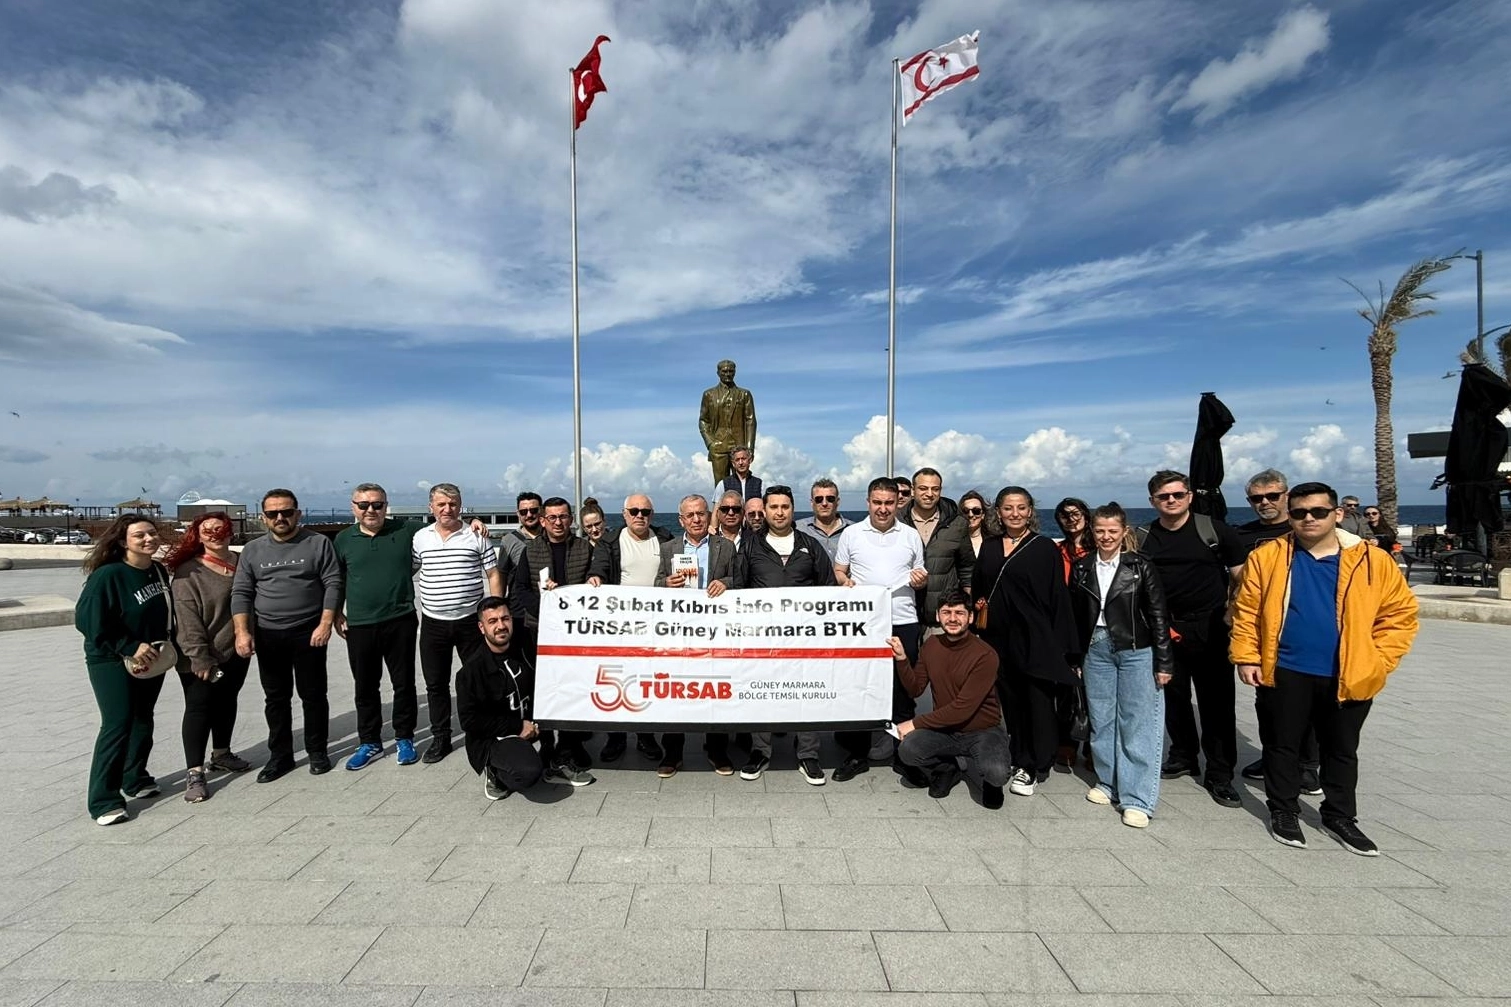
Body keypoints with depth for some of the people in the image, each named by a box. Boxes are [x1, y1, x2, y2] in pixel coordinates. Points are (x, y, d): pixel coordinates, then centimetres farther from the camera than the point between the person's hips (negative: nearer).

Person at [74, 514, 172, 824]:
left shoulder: (159, 571, 1)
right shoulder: (108, 575, -19)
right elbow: (88, 621, -21)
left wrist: (167, 643, 4)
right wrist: (131, 647, -22)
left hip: (152, 660, 6)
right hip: (112, 662, -6)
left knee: (143, 720, 15)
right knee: (117, 725, -10)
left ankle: (136, 780, 30)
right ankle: (104, 801, 0)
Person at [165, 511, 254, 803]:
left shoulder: (241, 562, 4)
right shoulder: (189, 571, -12)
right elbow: (187, 618, -16)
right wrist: (200, 657, -20)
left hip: (235, 652, 6)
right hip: (200, 658, -5)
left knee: (226, 702, 17)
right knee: (199, 708, -1)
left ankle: (221, 754, 33)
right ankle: (194, 773, 4)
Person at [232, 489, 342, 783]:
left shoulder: (319, 543, -2)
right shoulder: (252, 550, 7)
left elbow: (333, 584, -6)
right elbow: (241, 593, 4)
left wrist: (325, 624, -14)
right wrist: (242, 632, -7)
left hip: (309, 633, -3)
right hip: (267, 637, 3)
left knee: (313, 695, 6)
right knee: (276, 698, 12)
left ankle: (317, 752, 20)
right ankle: (280, 755, 24)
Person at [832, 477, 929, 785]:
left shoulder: (911, 535, 8)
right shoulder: (851, 533, 5)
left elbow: (919, 578, 15)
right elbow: (838, 571, 9)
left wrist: (921, 580, -7)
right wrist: (845, 582, -12)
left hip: (903, 623, 1)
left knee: (903, 690, 6)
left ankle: (904, 756, 19)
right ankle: (856, 753, 20)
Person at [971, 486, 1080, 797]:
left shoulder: (1045, 548, -2)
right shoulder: (988, 547, 10)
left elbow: (1058, 597, -5)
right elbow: (977, 589, 18)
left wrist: (1060, 645, -9)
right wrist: (980, 604, -2)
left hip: (1035, 638, -4)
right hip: (999, 637, 4)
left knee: (1037, 701, 0)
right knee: (1010, 699, 12)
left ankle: (1033, 767, 11)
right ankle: (1017, 758, 24)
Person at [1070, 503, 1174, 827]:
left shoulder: (1141, 566, -3)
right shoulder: (1081, 568, 5)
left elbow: (1158, 615, -3)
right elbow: (1075, 616, 8)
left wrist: (1163, 662, -6)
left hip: (1136, 651, -3)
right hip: (1096, 650, 3)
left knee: (1137, 724, -1)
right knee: (1101, 721, 11)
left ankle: (1136, 799, 6)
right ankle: (1108, 783, 27)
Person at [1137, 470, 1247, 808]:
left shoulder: (1214, 530, -4)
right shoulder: (1144, 538, 3)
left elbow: (1242, 576, 0)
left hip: (1212, 628, -3)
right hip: (1166, 630, 3)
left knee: (1217, 702, 2)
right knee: (1173, 697, 13)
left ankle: (1219, 774, 13)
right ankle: (1184, 756, 32)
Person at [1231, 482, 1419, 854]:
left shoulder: (1373, 561, -2)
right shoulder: (1267, 556, -5)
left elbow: (1401, 613, 3)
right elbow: (1246, 611, -2)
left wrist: (1378, 662, -4)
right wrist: (1247, 657, -7)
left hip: (1349, 677, 2)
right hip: (1285, 672, -1)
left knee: (1342, 750, 17)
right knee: (1283, 744, 11)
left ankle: (1339, 817, 34)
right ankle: (1283, 812, 27)